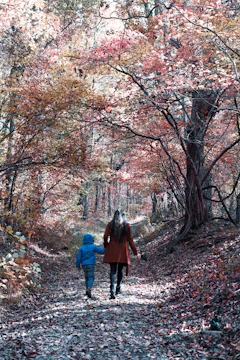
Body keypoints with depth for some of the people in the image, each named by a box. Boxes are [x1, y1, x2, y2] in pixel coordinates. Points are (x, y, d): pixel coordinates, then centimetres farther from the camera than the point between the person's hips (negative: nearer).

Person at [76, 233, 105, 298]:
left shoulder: (81, 248, 5)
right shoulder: (93, 247, -3)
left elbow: (78, 257, 4)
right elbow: (101, 251, 3)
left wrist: (78, 265, 12)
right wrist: (105, 249, 22)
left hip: (84, 265, 4)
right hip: (91, 264, -4)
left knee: (87, 277, 18)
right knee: (91, 277, -6)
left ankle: (87, 289, 19)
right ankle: (89, 288, -28)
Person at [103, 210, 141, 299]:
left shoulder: (110, 224, 2)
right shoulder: (127, 225, 1)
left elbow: (105, 237, -4)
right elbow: (130, 240, 0)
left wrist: (106, 246, 14)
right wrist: (136, 252, 6)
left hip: (112, 250, 0)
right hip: (123, 250, 0)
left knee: (113, 270, 0)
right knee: (120, 269, 16)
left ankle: (112, 289, -18)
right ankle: (118, 288, 24)